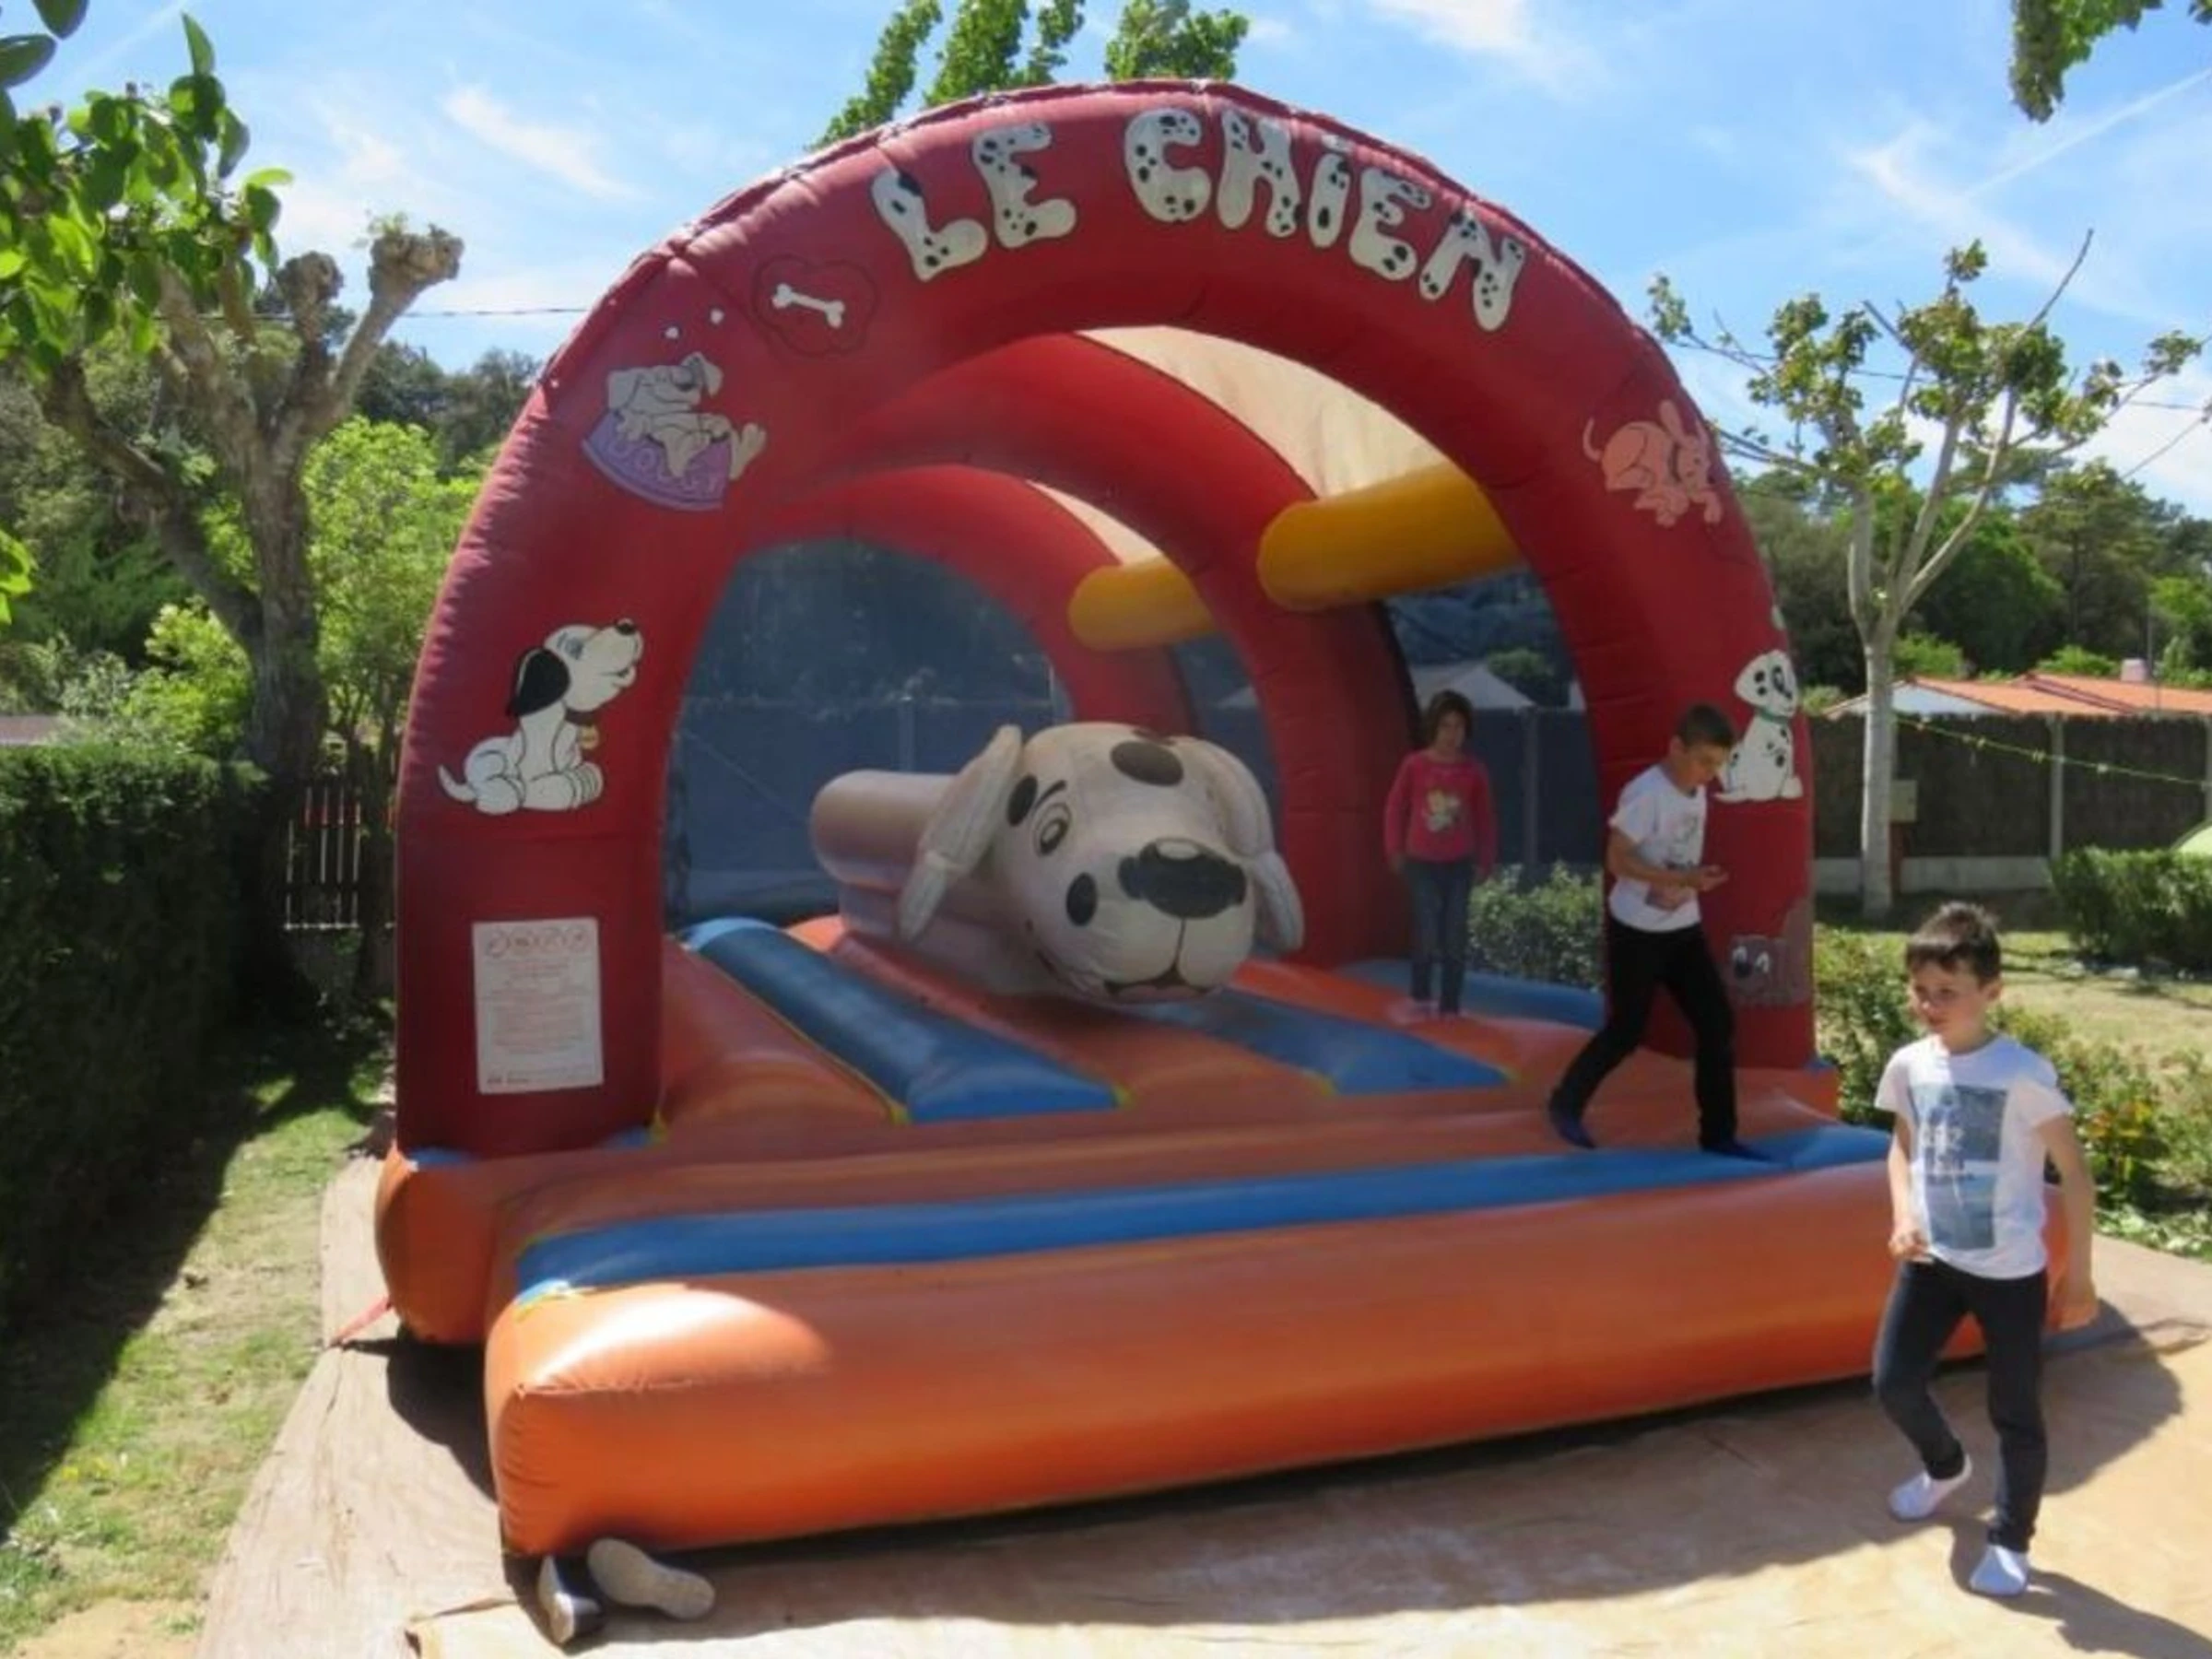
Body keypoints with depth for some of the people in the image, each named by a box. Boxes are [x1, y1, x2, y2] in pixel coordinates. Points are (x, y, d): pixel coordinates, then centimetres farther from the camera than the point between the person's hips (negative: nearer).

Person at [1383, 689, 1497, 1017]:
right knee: (1427, 935, -4)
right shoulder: (1414, 765, -8)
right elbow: (1395, 808, 2)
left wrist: (1486, 860, 6)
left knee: (1455, 939, 4)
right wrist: (1395, 850, 4)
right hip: (1421, 863, -1)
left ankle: (1450, 1006, 15)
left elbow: (1485, 817, 5)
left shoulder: (1474, 771, -5)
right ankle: (1420, 997, 18)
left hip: (1460, 864, 1)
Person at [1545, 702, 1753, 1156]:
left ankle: (1718, 1133, 13)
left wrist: (1695, 880, -5)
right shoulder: (1646, 792, -19)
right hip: (1636, 930, -8)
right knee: (1626, 1030, 1)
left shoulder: (1697, 794, 6)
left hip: (1683, 928, 8)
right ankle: (1566, 1104, 23)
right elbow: (1617, 859, -21)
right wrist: (1681, 879, -27)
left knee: (1718, 1023, 3)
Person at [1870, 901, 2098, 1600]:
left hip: (2010, 1272, -4)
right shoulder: (1909, 1066, -4)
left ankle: (2010, 1540, 28)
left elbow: (2074, 1172, -11)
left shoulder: (2023, 1074, -19)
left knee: (2014, 1412, 8)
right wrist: (1903, 1216, -4)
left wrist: (2078, 1274, -8)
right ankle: (1945, 1465, 39)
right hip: (1932, 1259, 5)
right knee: (1894, 1381, 7)